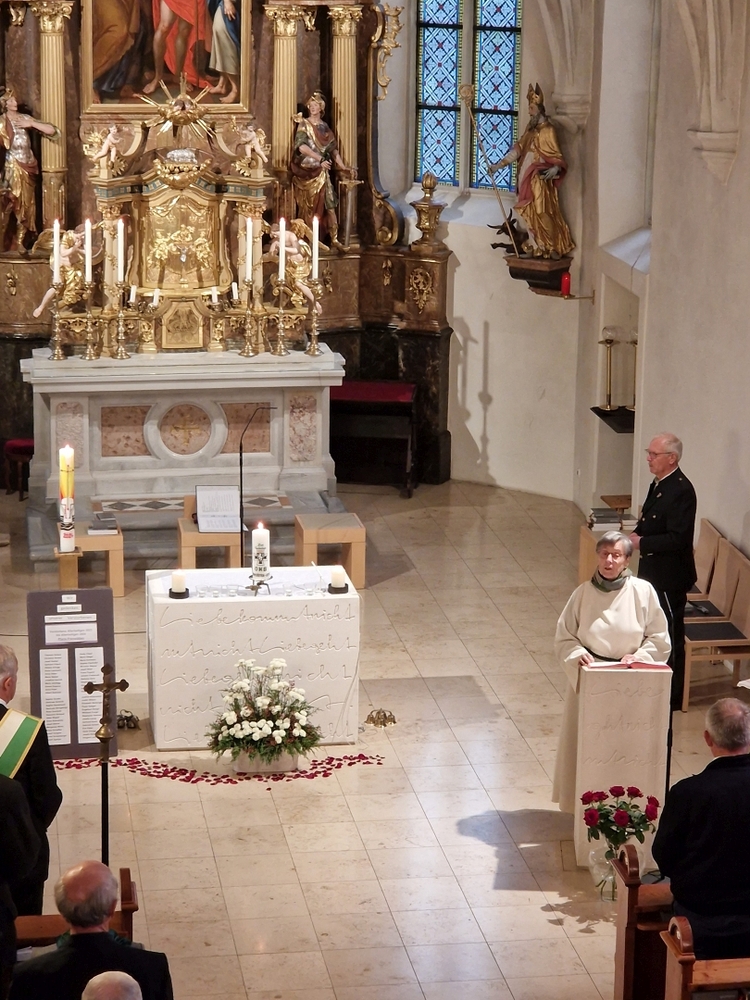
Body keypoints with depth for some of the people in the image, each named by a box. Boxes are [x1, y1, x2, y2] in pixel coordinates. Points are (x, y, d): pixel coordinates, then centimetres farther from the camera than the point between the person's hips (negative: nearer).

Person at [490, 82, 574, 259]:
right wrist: (500, 165, 7)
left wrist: (554, 169, -34)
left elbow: (557, 156, -14)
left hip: (540, 179, -8)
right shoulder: (531, 127, 12)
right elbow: (518, 149, 13)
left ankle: (552, 248, 2)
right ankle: (543, 247, 14)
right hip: (528, 178, 8)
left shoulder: (547, 129, -11)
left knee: (542, 213, -7)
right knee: (533, 214, 8)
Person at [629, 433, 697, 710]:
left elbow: (677, 538, -25)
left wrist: (641, 542, -22)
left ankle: (672, 694, 13)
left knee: (670, 635, 2)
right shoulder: (659, 484, 8)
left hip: (670, 575, -10)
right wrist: (638, 533, 1)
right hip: (652, 570, 10)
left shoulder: (681, 491, -22)